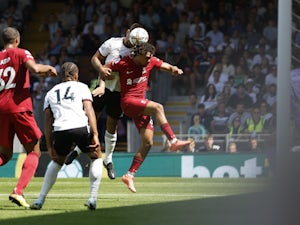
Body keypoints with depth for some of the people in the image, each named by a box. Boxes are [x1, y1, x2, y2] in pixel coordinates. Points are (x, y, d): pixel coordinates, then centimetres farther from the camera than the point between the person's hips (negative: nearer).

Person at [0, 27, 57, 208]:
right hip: (19, 108, -5)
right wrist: (48, 68, 2)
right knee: (34, 151, 4)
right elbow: (33, 68, -17)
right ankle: (18, 191, -14)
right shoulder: (21, 53, 1)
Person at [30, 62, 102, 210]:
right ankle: (92, 199, 11)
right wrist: (95, 135, -2)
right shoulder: (81, 87, 18)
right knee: (96, 157, 23)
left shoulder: (51, 92, 27)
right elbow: (89, 110, 3)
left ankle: (40, 200, 22)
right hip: (81, 128, -3)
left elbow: (48, 122, 20)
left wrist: (49, 146, 22)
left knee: (57, 161, 30)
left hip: (59, 131, 3)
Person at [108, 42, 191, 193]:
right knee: (157, 107, -32)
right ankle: (173, 141, -36)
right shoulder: (123, 63, -10)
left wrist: (174, 70, -12)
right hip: (128, 101, -7)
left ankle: (129, 175, 5)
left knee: (148, 142, -1)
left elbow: (167, 67, 10)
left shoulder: (151, 61, 2)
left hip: (141, 103, 7)